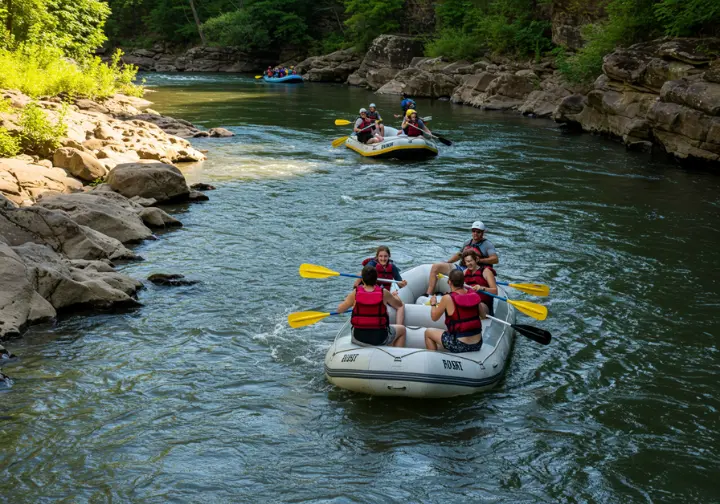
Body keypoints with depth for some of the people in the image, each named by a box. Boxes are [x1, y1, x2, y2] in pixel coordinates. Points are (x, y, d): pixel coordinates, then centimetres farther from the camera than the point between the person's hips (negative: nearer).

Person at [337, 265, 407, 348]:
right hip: (379, 338, -2)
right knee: (402, 329, 26)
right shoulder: (384, 293, -12)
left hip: (358, 338, 2)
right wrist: (395, 295, 28)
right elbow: (399, 304, 6)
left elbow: (339, 309, -2)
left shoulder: (355, 293, -11)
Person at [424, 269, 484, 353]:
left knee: (428, 332, 18)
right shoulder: (474, 294, -1)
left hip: (460, 346, -5)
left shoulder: (448, 298, -15)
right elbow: (483, 316, 12)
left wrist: (433, 304, 17)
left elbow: (434, 317, -1)